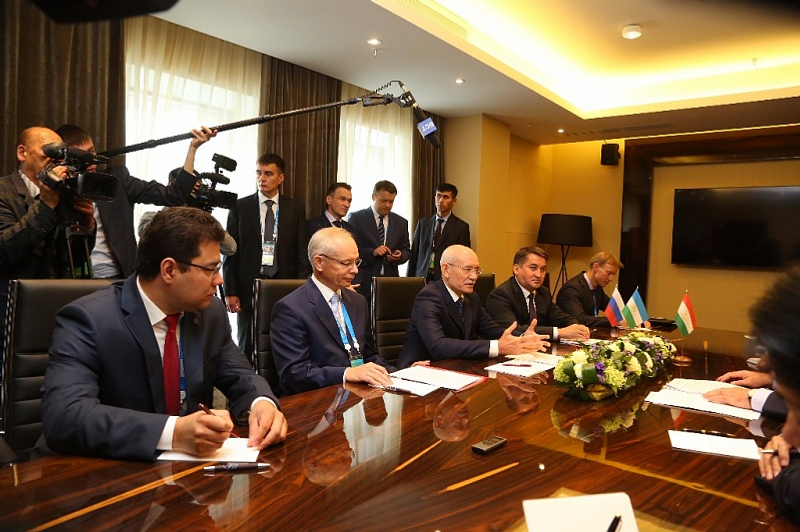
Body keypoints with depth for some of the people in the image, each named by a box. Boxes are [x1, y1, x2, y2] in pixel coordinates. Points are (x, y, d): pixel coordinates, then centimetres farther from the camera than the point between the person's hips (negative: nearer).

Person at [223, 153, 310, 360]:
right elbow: (230, 251, 4)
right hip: (248, 286, 0)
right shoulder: (240, 207, 5)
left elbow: (302, 252, 4)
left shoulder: (295, 208, 6)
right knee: (248, 348, 7)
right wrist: (230, 291, -2)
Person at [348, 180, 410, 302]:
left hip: (390, 282, 3)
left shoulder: (401, 222, 13)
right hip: (364, 283, -3)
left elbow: (407, 251, 16)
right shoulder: (356, 218, 2)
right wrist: (372, 252, -17)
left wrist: (400, 256, -7)